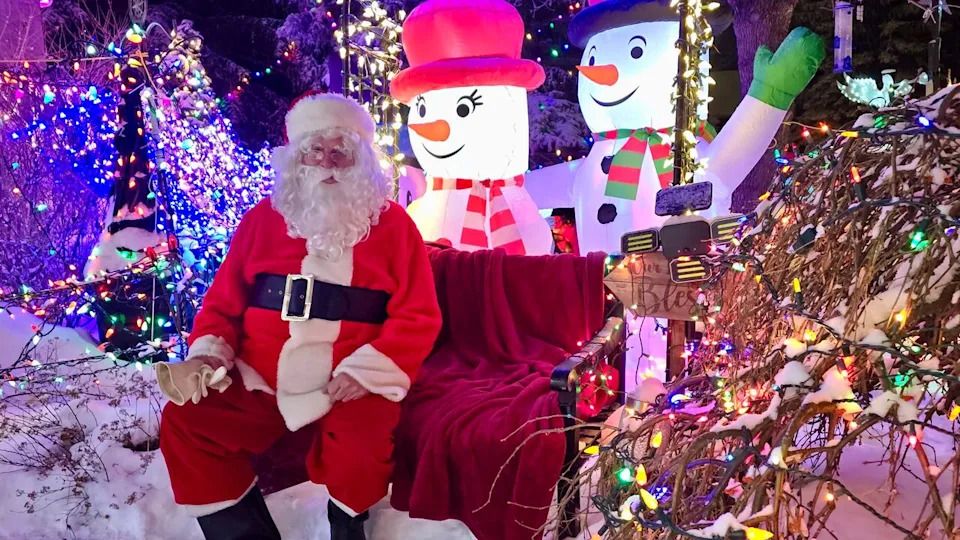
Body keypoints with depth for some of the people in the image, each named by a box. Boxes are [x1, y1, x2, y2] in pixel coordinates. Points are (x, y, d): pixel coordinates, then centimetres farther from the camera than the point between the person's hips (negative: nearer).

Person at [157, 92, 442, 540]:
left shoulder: (391, 223, 3)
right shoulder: (263, 218, 11)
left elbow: (418, 316, -2)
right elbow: (224, 301, 15)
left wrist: (365, 369, -15)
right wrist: (208, 352, -5)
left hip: (352, 386, -3)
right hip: (261, 382, 3)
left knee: (361, 444, -32)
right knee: (185, 422, -17)